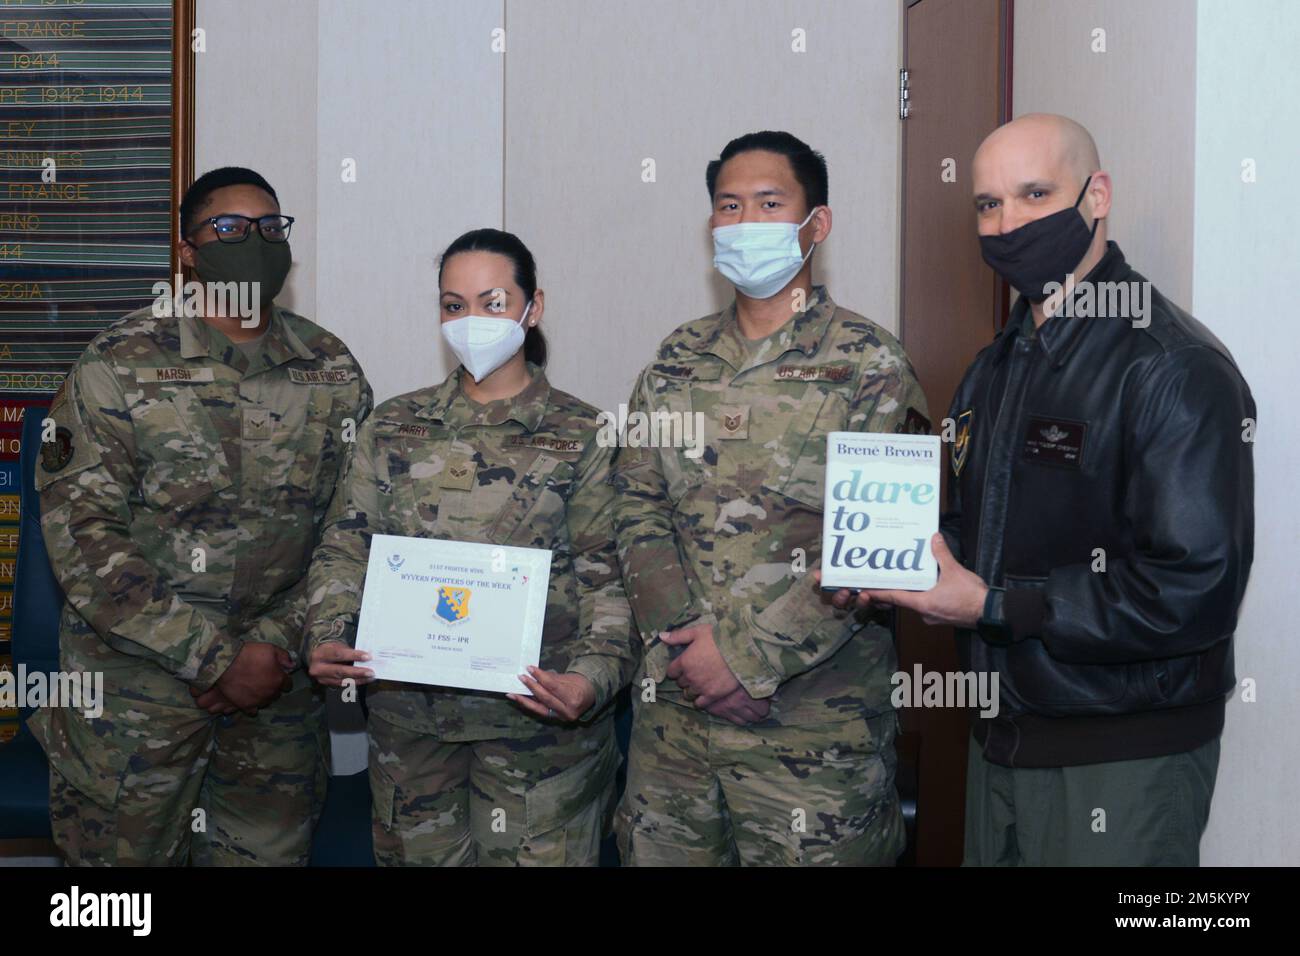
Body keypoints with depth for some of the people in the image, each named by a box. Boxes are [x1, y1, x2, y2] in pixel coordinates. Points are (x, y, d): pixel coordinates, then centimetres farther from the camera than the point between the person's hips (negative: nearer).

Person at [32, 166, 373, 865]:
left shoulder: (334, 372, 3)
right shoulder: (120, 366, -9)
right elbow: (81, 535, -13)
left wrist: (273, 643, -8)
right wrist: (214, 657, -16)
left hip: (279, 674, 3)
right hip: (137, 679, -3)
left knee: (272, 848, 14)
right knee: (127, 851, 8)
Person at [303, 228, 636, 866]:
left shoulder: (581, 434, 0)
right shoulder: (392, 427, 8)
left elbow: (606, 574, -4)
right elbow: (345, 546, 8)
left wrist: (594, 676, -19)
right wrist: (328, 636, -10)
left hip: (538, 715, -2)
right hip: (407, 712, 3)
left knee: (536, 856, 6)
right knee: (418, 855, 15)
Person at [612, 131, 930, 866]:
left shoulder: (869, 366, -5)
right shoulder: (679, 361, 10)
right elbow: (638, 506, 6)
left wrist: (747, 652, -15)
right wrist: (685, 637, -9)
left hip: (814, 721, -4)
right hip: (673, 706, 4)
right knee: (659, 853, 14)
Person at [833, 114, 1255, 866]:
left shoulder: (1175, 367, -16)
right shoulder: (994, 368, 11)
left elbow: (1194, 589, -24)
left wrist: (993, 607, -20)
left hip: (1124, 765, -7)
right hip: (1001, 744, 7)